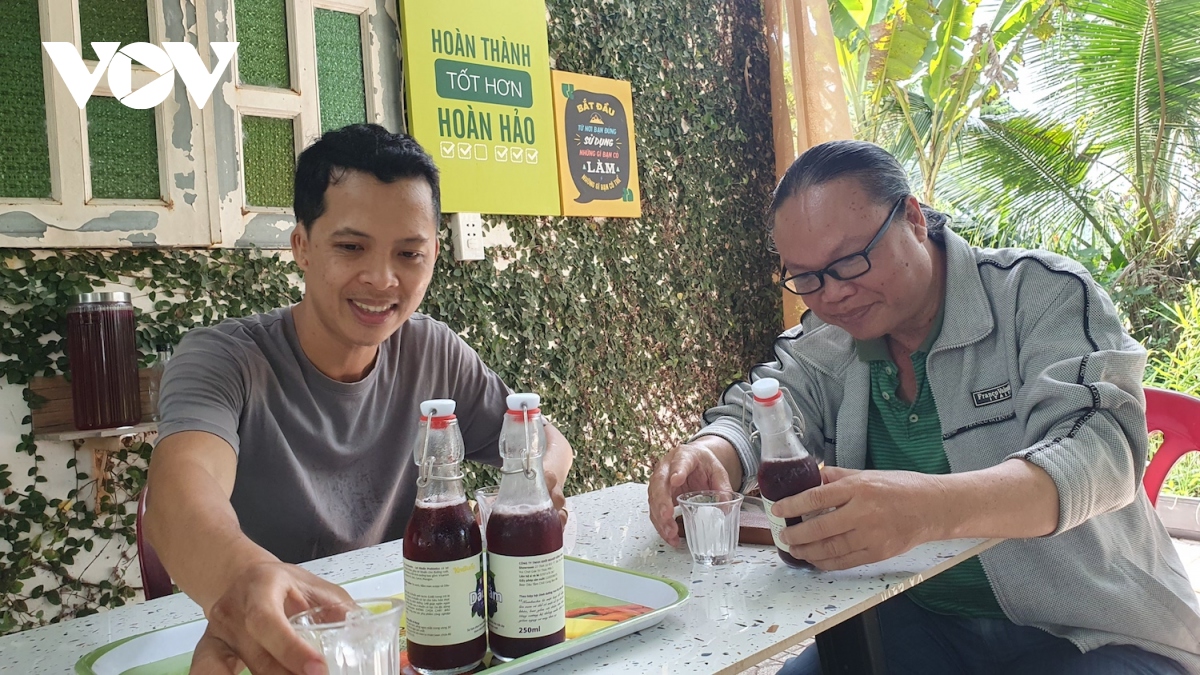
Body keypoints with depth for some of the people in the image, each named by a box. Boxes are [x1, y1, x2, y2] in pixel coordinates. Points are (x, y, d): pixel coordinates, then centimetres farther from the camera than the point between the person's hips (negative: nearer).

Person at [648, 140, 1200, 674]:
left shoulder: (1042, 293, -11)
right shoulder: (824, 343, 4)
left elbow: (1102, 446, -24)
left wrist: (934, 506, -45)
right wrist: (708, 455, -25)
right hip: (915, 625, 3)